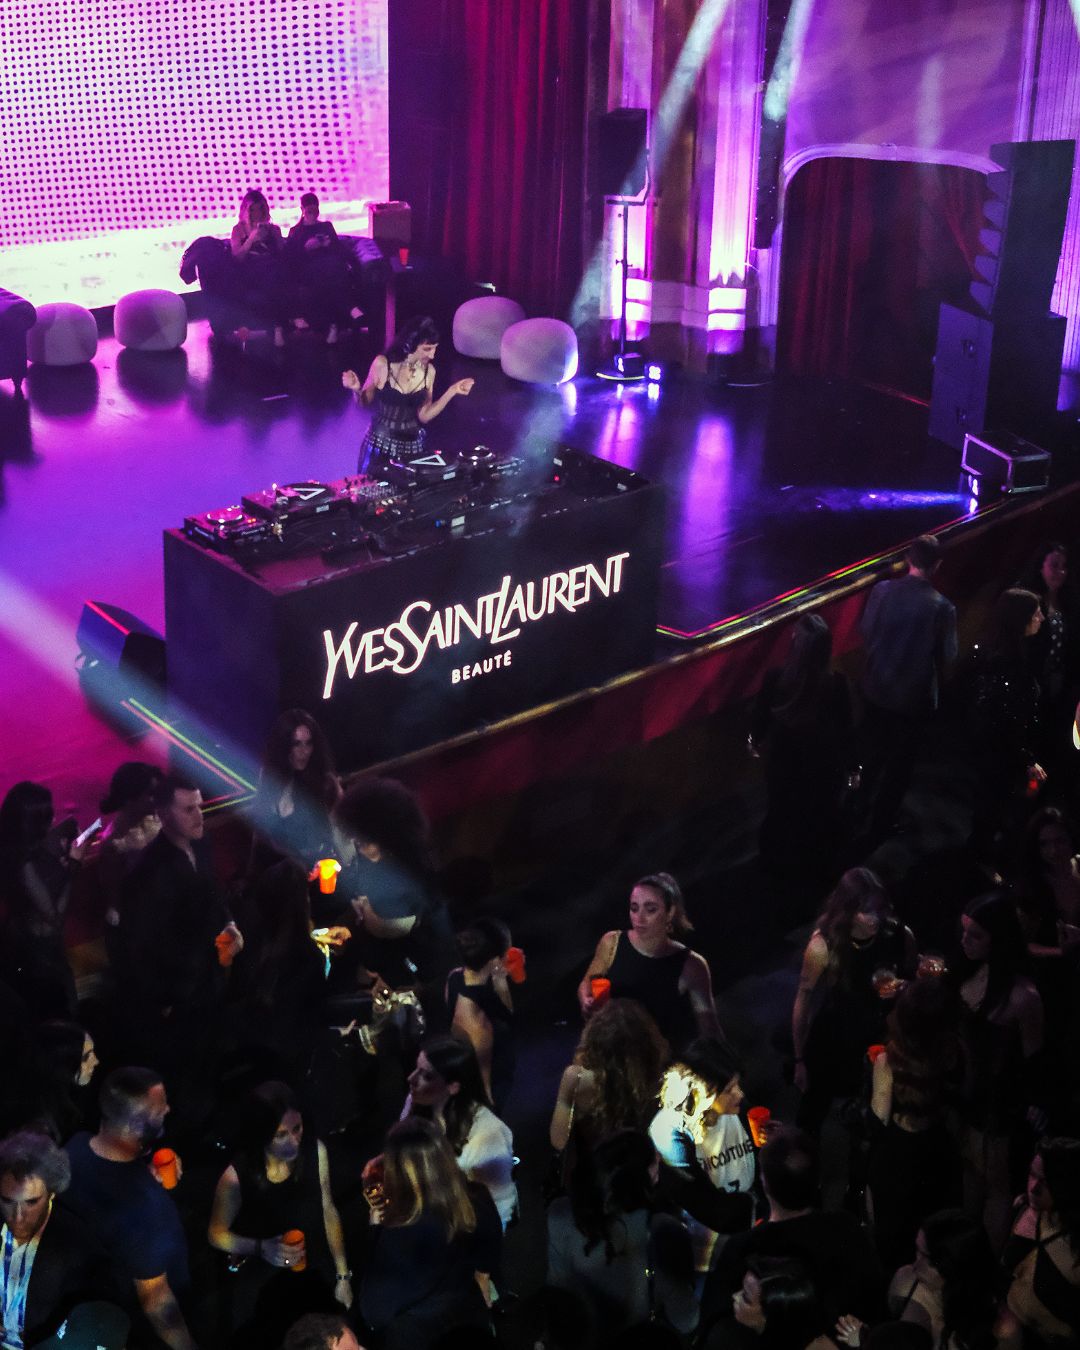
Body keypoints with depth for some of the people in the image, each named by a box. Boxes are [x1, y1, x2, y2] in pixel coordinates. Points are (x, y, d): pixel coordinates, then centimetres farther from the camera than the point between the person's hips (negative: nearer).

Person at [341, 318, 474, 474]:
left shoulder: (429, 371, -2)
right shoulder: (382, 364, -12)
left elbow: (424, 416, 0)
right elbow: (364, 402, -1)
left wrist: (452, 392, -6)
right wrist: (356, 389, -22)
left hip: (413, 446, 3)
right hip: (380, 445, -3)